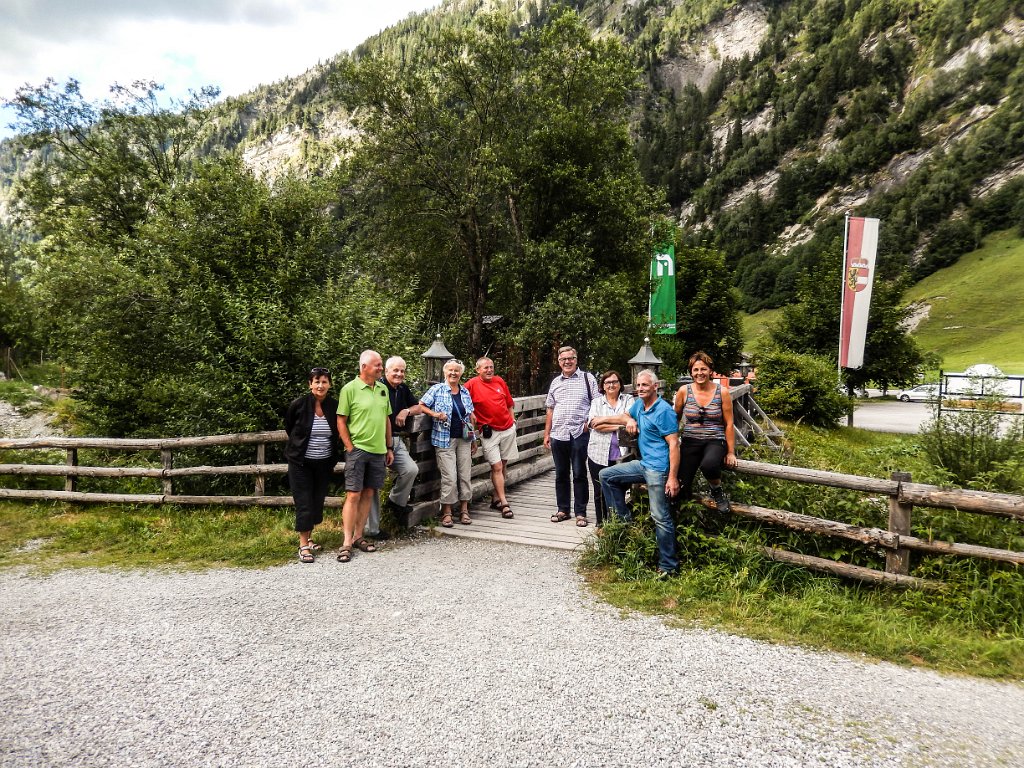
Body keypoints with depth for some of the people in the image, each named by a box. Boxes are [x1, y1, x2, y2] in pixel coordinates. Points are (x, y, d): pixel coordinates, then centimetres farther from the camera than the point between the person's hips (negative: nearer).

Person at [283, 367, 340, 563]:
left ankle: (308, 538, 27)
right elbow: (288, 427, 7)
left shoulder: (334, 406, -4)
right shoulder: (298, 404, -12)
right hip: (301, 462, -3)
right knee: (304, 502, -2)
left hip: (324, 463, 3)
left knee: (318, 502, 11)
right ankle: (303, 545, 6)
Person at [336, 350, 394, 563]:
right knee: (353, 495, -5)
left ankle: (358, 537, 20)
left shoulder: (382, 389, 11)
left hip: (378, 451, 6)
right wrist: (350, 448, -11)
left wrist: (389, 448, 15)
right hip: (358, 449, -6)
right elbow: (341, 421, -6)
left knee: (368, 494, 10)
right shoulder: (350, 389, -7)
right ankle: (347, 543, 1)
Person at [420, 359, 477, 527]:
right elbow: (420, 405, 0)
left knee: (465, 475, 5)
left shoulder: (465, 392, 11)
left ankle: (464, 510, 16)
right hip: (445, 440, -4)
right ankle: (447, 512, 6)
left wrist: (474, 439, 16)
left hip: (464, 439, 4)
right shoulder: (437, 390, -2)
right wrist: (434, 414, -16)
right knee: (449, 477, -7)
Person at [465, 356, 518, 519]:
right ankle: (504, 503, -2)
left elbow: (509, 403, 17)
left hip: (508, 429, 5)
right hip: (489, 431, -4)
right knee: (496, 467, -7)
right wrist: (472, 416, -13)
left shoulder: (499, 381, 8)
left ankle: (496, 498, 22)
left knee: (502, 465, 10)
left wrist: (512, 420, 11)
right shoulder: (472, 384, -5)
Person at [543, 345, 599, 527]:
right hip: (558, 435, 4)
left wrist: (590, 421, -14)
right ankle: (563, 509, 22)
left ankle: (580, 512, 11)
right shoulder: (555, 382, 14)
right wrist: (546, 434, 14)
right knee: (561, 474, 11)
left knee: (579, 474, 2)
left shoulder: (587, 378, 1)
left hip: (579, 434, -4)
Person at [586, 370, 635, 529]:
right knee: (600, 492, 8)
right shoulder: (596, 402, 10)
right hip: (599, 454, 1)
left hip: (621, 454, -1)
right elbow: (594, 424, -7)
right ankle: (600, 525, 21)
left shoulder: (628, 399, 9)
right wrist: (620, 425, -11)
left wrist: (604, 419, -12)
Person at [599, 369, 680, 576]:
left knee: (660, 517, -6)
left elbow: (674, 444, -18)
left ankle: (668, 566, 2)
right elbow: (626, 416, 35)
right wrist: (629, 420, 8)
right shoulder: (639, 405, 11)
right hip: (642, 464, 9)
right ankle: (623, 518, 19)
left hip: (658, 469, -9)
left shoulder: (663, 410, -14)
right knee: (606, 475, 12)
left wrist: (673, 477, -22)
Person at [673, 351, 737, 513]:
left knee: (708, 465, -37)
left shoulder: (722, 392, -4)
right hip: (690, 441, 1)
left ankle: (717, 490, -3)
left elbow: (729, 424, 0)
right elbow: (675, 418, 11)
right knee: (681, 491, -12)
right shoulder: (684, 391, -2)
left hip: (715, 441, -1)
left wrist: (731, 452, -1)